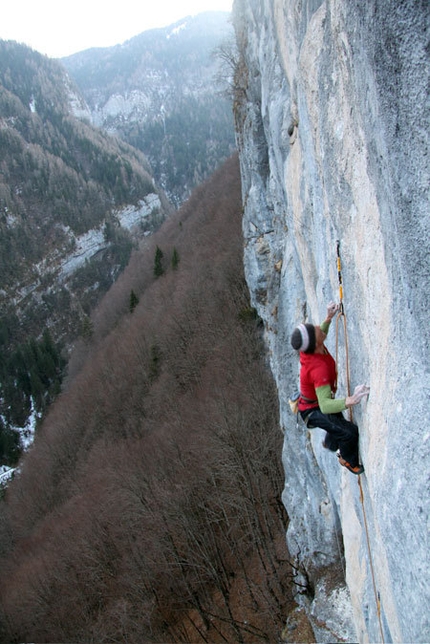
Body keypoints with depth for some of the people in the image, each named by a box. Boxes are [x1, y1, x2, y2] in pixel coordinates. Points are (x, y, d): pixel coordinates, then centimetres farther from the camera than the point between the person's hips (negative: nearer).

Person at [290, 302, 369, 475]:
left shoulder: (310, 347, -20)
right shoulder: (319, 368, -45)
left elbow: (319, 336, 10)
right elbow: (325, 406, -50)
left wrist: (329, 318, 2)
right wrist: (350, 401, -63)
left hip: (318, 400, 9)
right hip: (312, 410, -9)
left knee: (339, 422, 31)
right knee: (349, 431, -16)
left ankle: (330, 444, 65)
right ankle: (348, 460, 16)